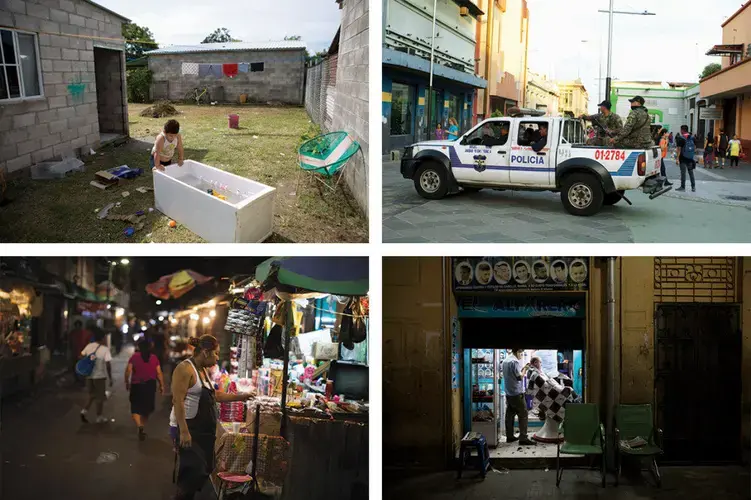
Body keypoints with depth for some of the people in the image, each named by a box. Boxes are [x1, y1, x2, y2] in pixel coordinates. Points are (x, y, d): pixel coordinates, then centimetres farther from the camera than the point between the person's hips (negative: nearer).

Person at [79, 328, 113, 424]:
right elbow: (108, 364, -18)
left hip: (89, 375, 5)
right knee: (100, 397, 11)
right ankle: (99, 417, 20)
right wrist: (110, 378, -9)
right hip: (100, 376, -5)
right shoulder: (105, 349, -16)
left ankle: (85, 411, 6)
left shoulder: (89, 346, -2)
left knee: (92, 395, 23)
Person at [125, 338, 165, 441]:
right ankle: (142, 428, 26)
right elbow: (159, 373, -4)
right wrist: (162, 386, 3)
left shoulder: (134, 357, -5)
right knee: (146, 408, 17)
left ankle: (140, 426, -19)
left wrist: (127, 382, 4)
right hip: (150, 385, 2)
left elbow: (128, 371, -9)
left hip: (136, 385, -2)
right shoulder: (154, 358, -1)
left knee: (136, 409, 4)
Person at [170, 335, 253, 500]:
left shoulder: (204, 370, 13)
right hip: (187, 429, -9)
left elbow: (214, 395, 23)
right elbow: (178, 401, -22)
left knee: (205, 470, 12)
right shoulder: (185, 369, -16)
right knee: (195, 471, -10)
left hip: (203, 429, 9)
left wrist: (240, 397, 17)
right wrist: (184, 431, -26)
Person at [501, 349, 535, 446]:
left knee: (510, 415, 12)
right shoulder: (515, 361, -16)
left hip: (508, 393, 9)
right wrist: (525, 369, -4)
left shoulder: (505, 361, 12)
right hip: (517, 393, -9)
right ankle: (523, 438, -8)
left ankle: (509, 436, 16)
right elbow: (520, 377, -19)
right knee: (523, 415, -5)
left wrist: (522, 369, 14)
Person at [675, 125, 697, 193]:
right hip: (690, 158, 5)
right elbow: (695, 148, 9)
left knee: (683, 172, 1)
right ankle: (693, 187, 13)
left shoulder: (680, 138, -12)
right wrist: (692, 154, 19)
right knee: (691, 172, 12)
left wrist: (677, 158, -12)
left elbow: (679, 149, -14)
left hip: (683, 158, -5)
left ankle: (683, 187, 4)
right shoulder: (692, 138, 5)